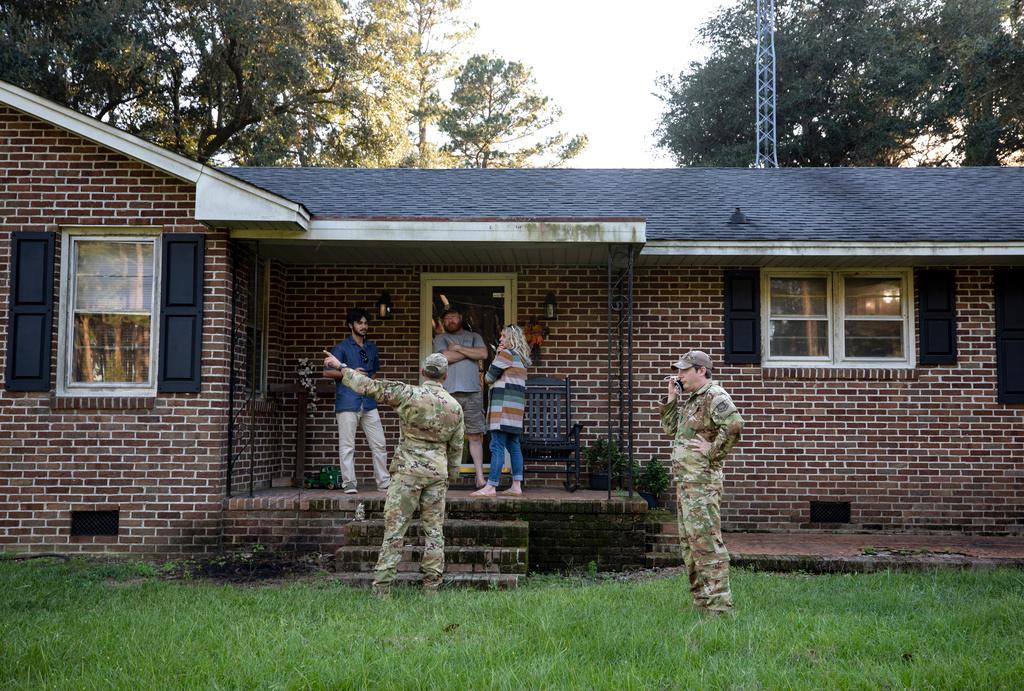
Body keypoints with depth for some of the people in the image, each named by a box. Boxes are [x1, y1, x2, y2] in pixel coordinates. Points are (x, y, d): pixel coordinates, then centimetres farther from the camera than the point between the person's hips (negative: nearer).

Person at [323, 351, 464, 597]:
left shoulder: (409, 394, -8)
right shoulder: (455, 407, 5)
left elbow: (369, 387, -6)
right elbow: (456, 447, 12)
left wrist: (341, 368, 6)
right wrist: (449, 476, 24)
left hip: (408, 469, -3)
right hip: (437, 472, 3)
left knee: (395, 528, -1)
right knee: (434, 530, 9)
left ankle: (382, 588, -2)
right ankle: (432, 587, 11)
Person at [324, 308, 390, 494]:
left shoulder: (372, 348, 18)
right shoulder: (342, 348, 0)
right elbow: (327, 372, -6)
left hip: (369, 402, 5)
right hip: (347, 402, -5)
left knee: (379, 444, 4)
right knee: (347, 445, -3)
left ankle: (384, 482, 11)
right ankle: (349, 483, 3)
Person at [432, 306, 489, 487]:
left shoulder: (474, 337, 20)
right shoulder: (440, 338, 14)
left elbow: (484, 354, 0)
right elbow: (445, 357, -6)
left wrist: (458, 348, -1)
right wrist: (470, 352, 2)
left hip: (473, 392, 1)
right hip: (449, 393, -1)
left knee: (475, 436, 1)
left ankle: (480, 477, 4)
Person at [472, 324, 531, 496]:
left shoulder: (506, 354, -7)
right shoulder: (522, 358, 20)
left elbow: (489, 377, -6)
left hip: (504, 404, -10)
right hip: (517, 405, 10)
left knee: (497, 446, -12)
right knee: (513, 445, 9)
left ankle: (491, 487, -14)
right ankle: (516, 485, 8)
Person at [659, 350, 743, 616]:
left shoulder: (714, 396, -12)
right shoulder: (690, 399, 18)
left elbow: (734, 424, -28)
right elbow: (670, 428, 23)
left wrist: (713, 450, -19)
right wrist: (672, 397, 14)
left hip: (702, 480, -11)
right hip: (684, 481, 11)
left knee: (705, 539, -12)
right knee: (688, 541, 14)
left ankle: (718, 603, -10)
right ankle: (701, 599, 22)